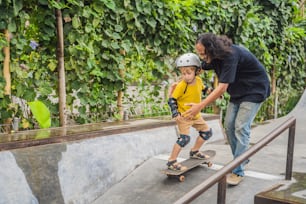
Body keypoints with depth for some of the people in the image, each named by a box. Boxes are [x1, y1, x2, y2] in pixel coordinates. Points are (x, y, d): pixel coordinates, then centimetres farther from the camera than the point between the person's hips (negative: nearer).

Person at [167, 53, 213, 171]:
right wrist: (175, 113, -30)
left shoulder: (198, 80, -6)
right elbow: (172, 99, -20)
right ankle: (171, 162, -10)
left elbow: (203, 88, 17)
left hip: (195, 115, 7)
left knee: (207, 132, 15)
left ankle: (194, 152, 33)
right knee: (185, 137, -20)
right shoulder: (181, 86, -23)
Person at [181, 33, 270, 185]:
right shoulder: (215, 55, -7)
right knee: (229, 126, 4)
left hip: (254, 91, -8)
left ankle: (238, 172, -9)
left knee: (241, 128, -14)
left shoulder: (231, 55, -33)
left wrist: (200, 106, -34)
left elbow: (222, 88, -35)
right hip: (237, 92, 8)